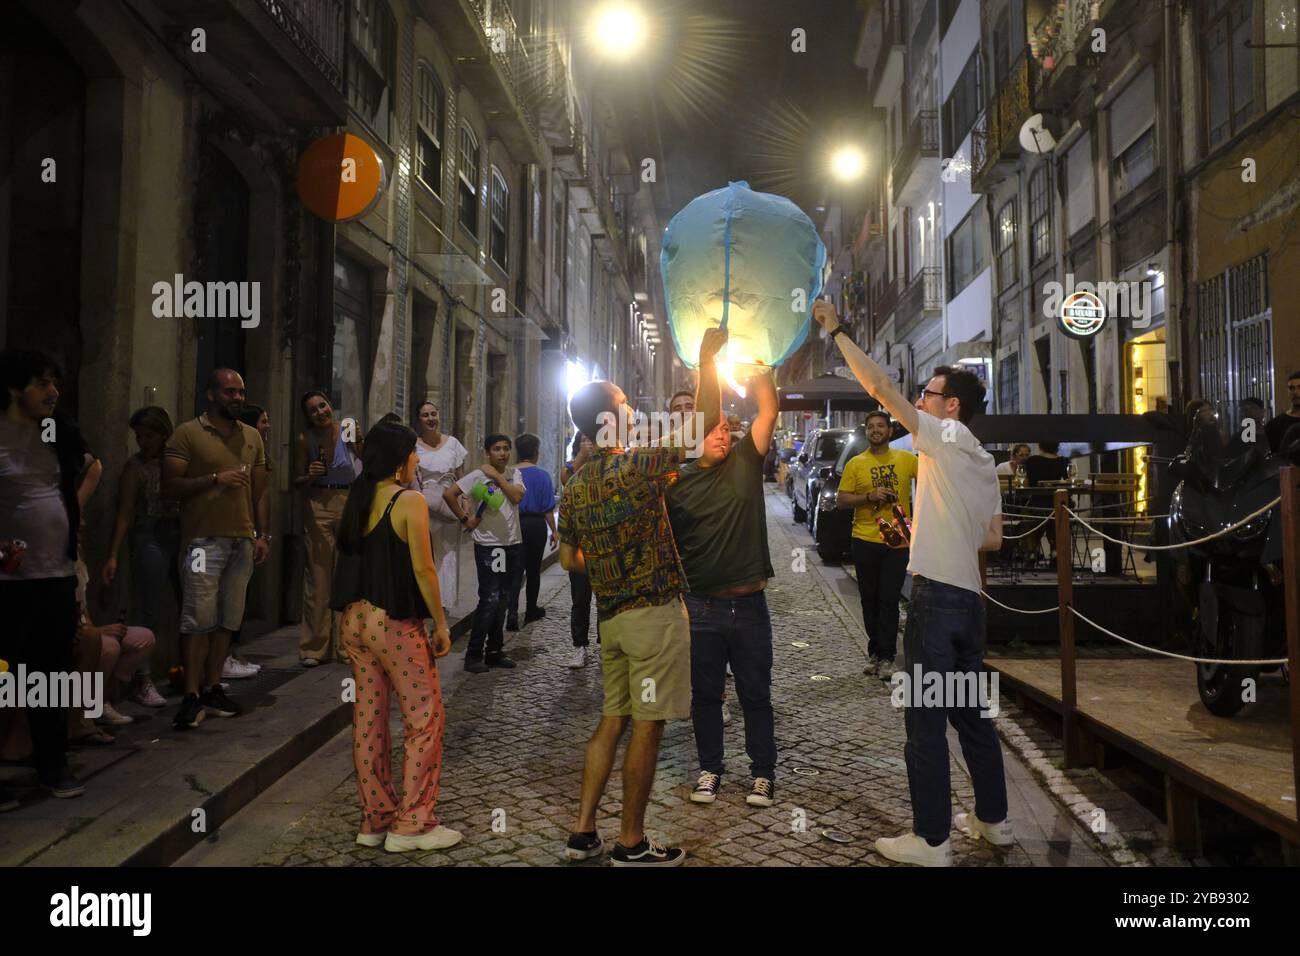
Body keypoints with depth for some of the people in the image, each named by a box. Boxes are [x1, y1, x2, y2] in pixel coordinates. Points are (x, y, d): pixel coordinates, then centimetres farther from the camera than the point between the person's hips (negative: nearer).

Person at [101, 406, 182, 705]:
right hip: (150, 538, -4)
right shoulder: (136, 466, -3)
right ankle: (142, 679, 4)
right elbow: (124, 513, -4)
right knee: (147, 611, -4)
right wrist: (113, 556, -9)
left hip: (183, 537, 4)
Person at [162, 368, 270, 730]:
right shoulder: (188, 433, -1)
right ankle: (192, 696, -1)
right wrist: (215, 478, -16)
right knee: (199, 618, -7)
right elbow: (170, 485, -6)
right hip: (204, 539, -5)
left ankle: (213, 689, 16)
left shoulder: (252, 436, 15)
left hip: (242, 540, 5)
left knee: (228, 618, 7)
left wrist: (263, 535, 9)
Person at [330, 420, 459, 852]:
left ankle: (375, 820, 21)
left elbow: (353, 558, 9)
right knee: (425, 720, 2)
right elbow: (423, 568, -14)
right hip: (394, 622, -7)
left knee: (369, 720, 12)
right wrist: (441, 623, -7)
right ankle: (412, 824, 5)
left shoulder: (358, 499, 9)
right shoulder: (409, 501, -12)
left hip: (355, 619, 8)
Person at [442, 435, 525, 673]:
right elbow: (449, 494, -14)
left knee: (502, 600, 12)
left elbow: (517, 497, -11)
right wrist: (465, 519, -10)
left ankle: (495, 651, 23)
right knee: (490, 600, -9)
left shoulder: (513, 474, 7)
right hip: (488, 546, -5)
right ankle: (473, 655, 0)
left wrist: (497, 475, -11)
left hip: (513, 544, 5)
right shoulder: (478, 476, -8)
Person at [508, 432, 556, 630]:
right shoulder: (542, 476, -8)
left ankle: (512, 611, -14)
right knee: (533, 569, 13)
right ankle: (531, 610, 27)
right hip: (536, 524, -1)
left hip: (514, 524, 1)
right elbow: (548, 509, -8)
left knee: (515, 569, 3)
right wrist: (554, 531, 2)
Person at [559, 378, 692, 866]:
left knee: (612, 720, 15)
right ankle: (631, 844, 12)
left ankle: (583, 831, 20)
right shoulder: (632, 467, -16)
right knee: (647, 726, 2)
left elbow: (568, 559, 15)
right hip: (655, 612, -7)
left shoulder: (575, 485, 7)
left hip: (611, 617, 7)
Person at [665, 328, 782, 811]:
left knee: (756, 693, 10)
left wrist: (756, 364, -15)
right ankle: (710, 770, 28)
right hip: (702, 607, 0)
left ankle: (763, 773, 24)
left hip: (748, 604, 0)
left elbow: (769, 411, -7)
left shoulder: (745, 462, 2)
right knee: (705, 694, 12)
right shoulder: (678, 483, 0)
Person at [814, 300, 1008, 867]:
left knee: (926, 720, -3)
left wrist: (836, 331, -6)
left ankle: (931, 840, 4)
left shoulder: (947, 437, -7)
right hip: (969, 596, 9)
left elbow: (880, 386, -12)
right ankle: (993, 820, 27)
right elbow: (993, 539, 19)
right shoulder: (983, 462, 17)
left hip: (936, 593, -9)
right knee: (970, 713, 18)